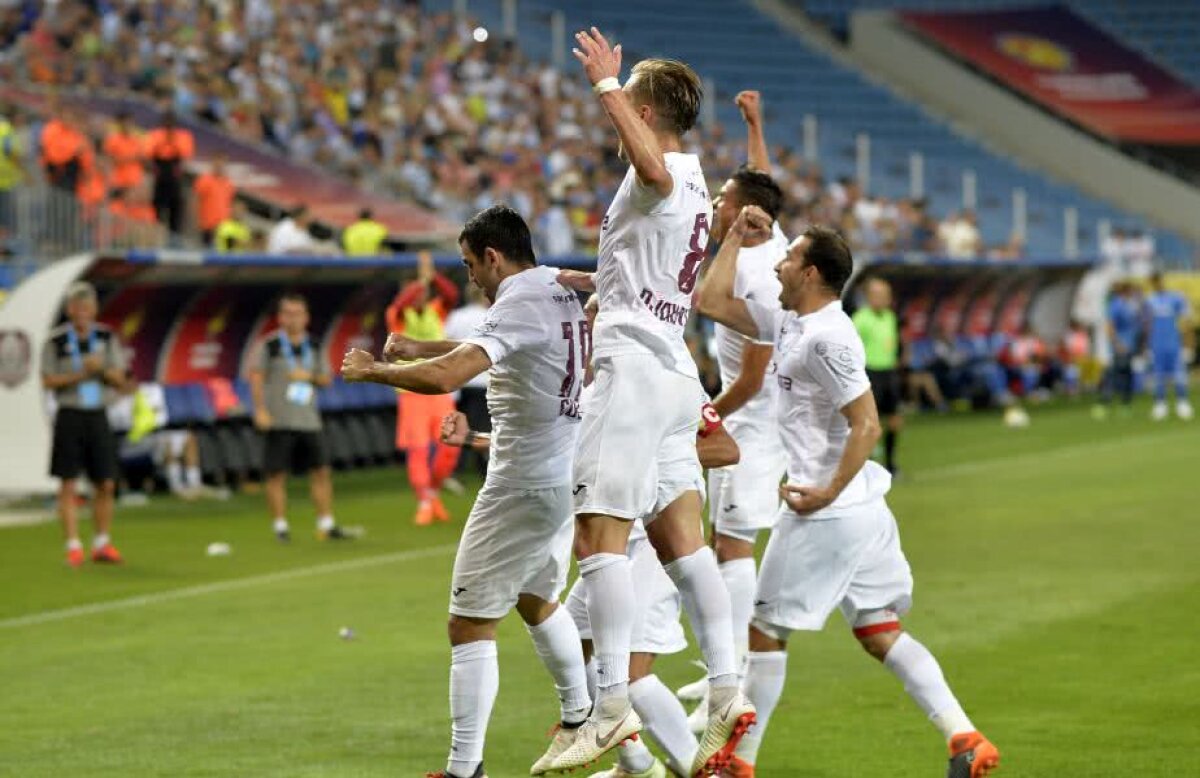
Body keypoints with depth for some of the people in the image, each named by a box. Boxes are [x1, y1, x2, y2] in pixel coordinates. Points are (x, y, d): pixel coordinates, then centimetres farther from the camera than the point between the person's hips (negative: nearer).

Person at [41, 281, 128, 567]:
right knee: (68, 484, -4)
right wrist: (78, 376, -17)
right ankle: (73, 546, -1)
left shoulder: (107, 337, 5)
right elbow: (48, 381, -5)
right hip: (69, 416, -3)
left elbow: (120, 379, 5)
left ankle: (102, 544, 13)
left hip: (98, 417, 3)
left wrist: (102, 369, -14)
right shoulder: (56, 340, -4)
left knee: (105, 484, 3)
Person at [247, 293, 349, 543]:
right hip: (278, 421, -4)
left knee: (321, 471, 1)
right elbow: (256, 376, -7)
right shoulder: (269, 345, -3)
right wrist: (260, 409, -16)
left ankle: (326, 524, 8)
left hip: (309, 420, 4)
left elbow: (326, 379, 16)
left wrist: (310, 376, -5)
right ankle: (280, 526, 5)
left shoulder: (313, 346, 12)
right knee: (276, 475, -3)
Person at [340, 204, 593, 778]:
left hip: (525, 485, -10)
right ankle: (579, 719, 40)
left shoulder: (519, 303, -19)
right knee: (537, 600, 29)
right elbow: (488, 349, 27)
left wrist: (372, 370, -18)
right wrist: (417, 347, 19)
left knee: (470, 623, -5)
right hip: (567, 473, 10)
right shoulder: (558, 290, 10)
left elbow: (445, 376, -31)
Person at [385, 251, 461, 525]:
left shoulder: (437, 312, 8)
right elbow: (400, 304, -24)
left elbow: (452, 294, -11)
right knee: (417, 450, -8)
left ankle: (434, 494, 21)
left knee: (449, 447, 0)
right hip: (411, 392, -3)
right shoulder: (398, 316, 0)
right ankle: (424, 504, -3)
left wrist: (432, 275, -27)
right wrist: (421, 279, -37)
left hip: (440, 389, 3)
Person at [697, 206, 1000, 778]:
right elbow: (712, 303, 23)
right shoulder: (790, 325, 13)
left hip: (828, 513, -9)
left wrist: (827, 493, -22)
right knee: (879, 632, 7)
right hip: (862, 511, 9)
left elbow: (866, 425, -20)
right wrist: (734, 238, 17)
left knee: (766, 629, 1)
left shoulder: (826, 338, -16)